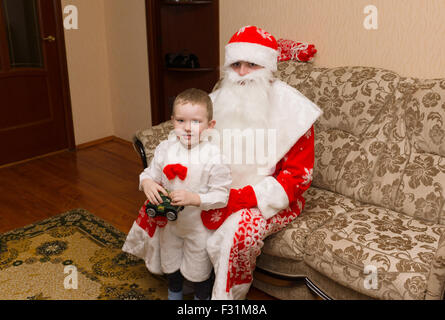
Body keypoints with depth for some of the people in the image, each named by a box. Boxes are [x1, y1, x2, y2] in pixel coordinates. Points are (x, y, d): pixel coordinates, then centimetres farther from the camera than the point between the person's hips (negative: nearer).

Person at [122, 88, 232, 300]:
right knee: (170, 262, 27)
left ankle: (202, 297, 47)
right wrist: (147, 183, -23)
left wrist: (194, 198, -35)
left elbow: (221, 195, -23)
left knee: (198, 270, 16)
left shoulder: (213, 156, -24)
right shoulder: (165, 148, -12)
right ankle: (174, 293, 56)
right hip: (168, 221, 4)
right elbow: (151, 173, 0)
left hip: (199, 225, -4)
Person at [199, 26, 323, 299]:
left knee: (238, 230, -34)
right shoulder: (218, 101, 1)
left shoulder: (291, 109, -14)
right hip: (222, 193, 5)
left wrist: (240, 198, -25)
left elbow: (298, 176, -16)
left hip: (271, 200, -5)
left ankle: (229, 295, -5)